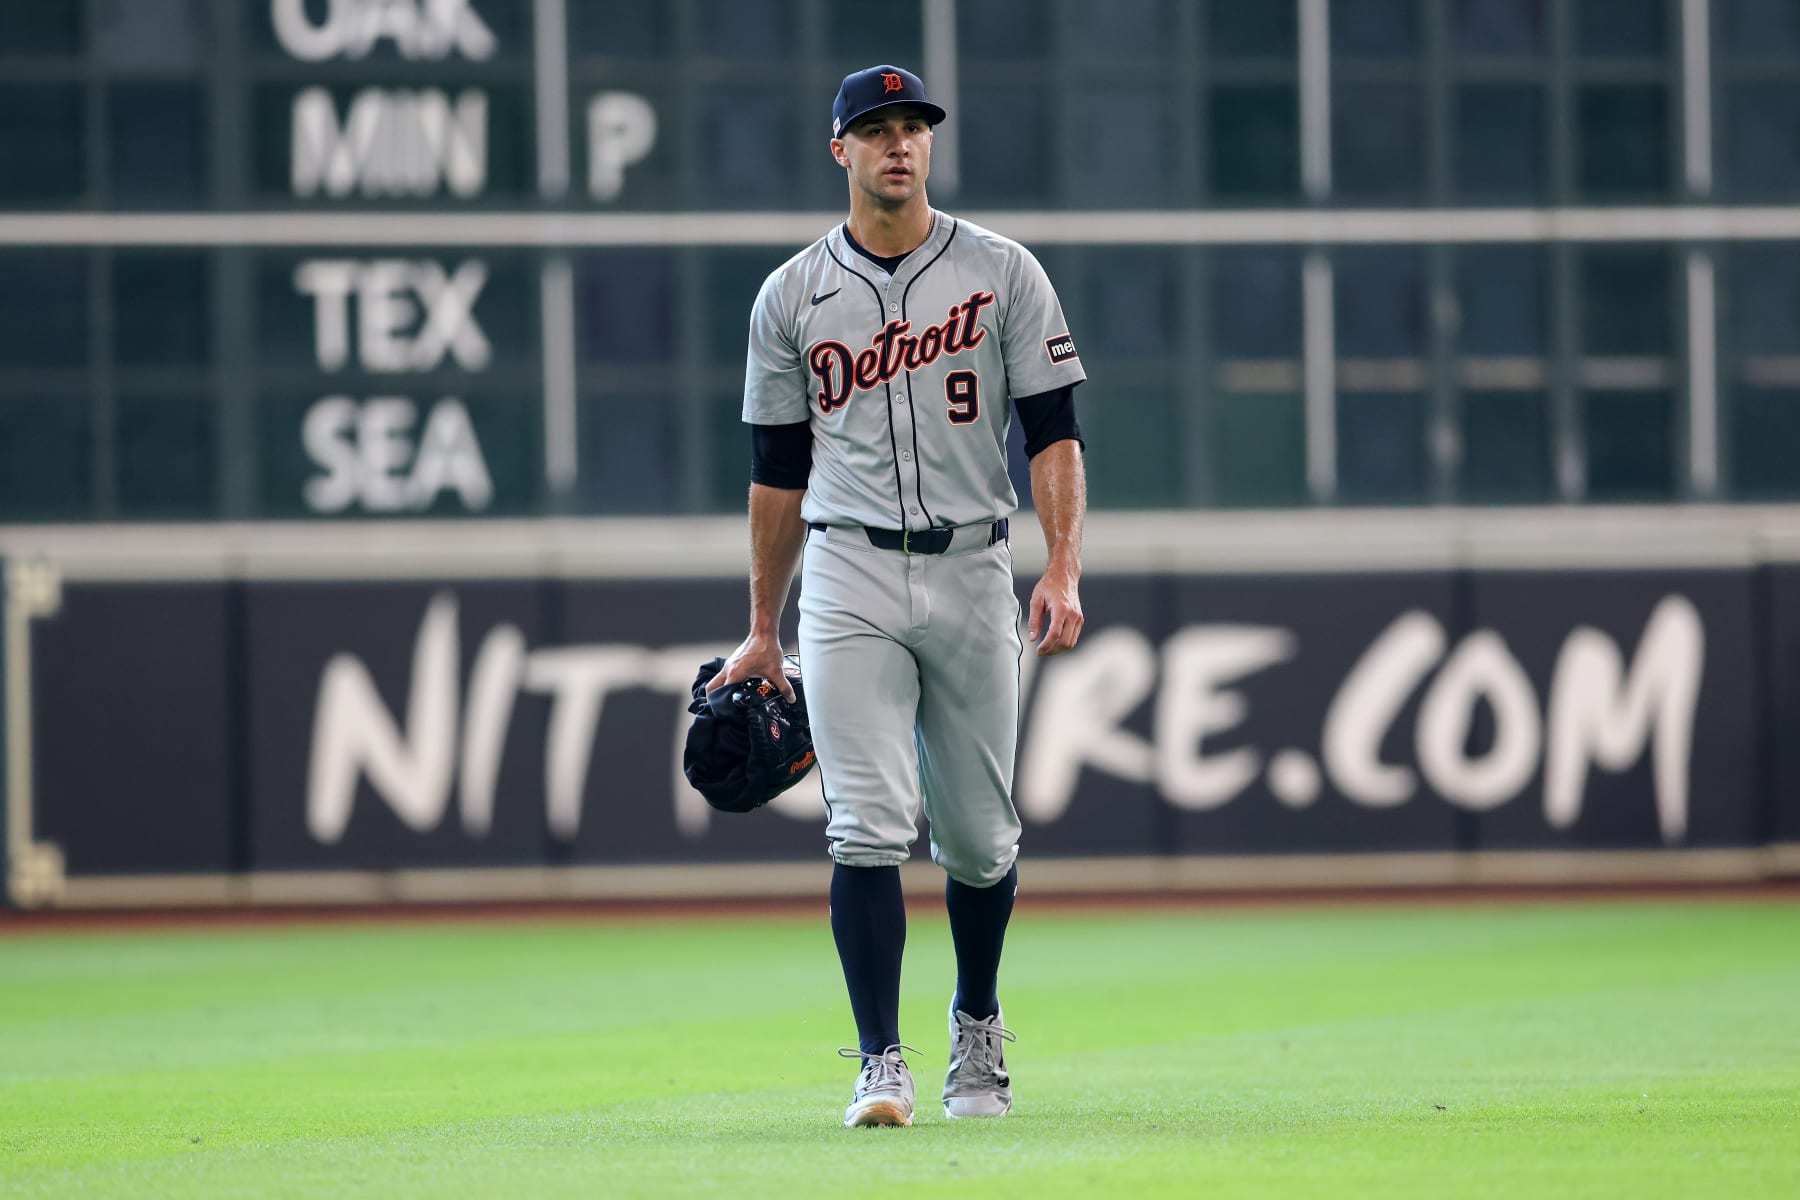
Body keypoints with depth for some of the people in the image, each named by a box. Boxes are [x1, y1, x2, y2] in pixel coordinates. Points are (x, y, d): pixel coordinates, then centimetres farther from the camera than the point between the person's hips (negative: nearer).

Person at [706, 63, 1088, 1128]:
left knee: (978, 836, 8)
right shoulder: (793, 295, 6)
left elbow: (1054, 433, 0)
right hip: (850, 578, 0)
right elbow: (779, 471, 12)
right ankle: (882, 1065, -11)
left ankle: (979, 1027, 32)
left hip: (973, 573, 0)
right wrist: (763, 632, 12)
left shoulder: (1003, 274, 4)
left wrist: (1064, 569, -13)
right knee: (871, 828, -12)